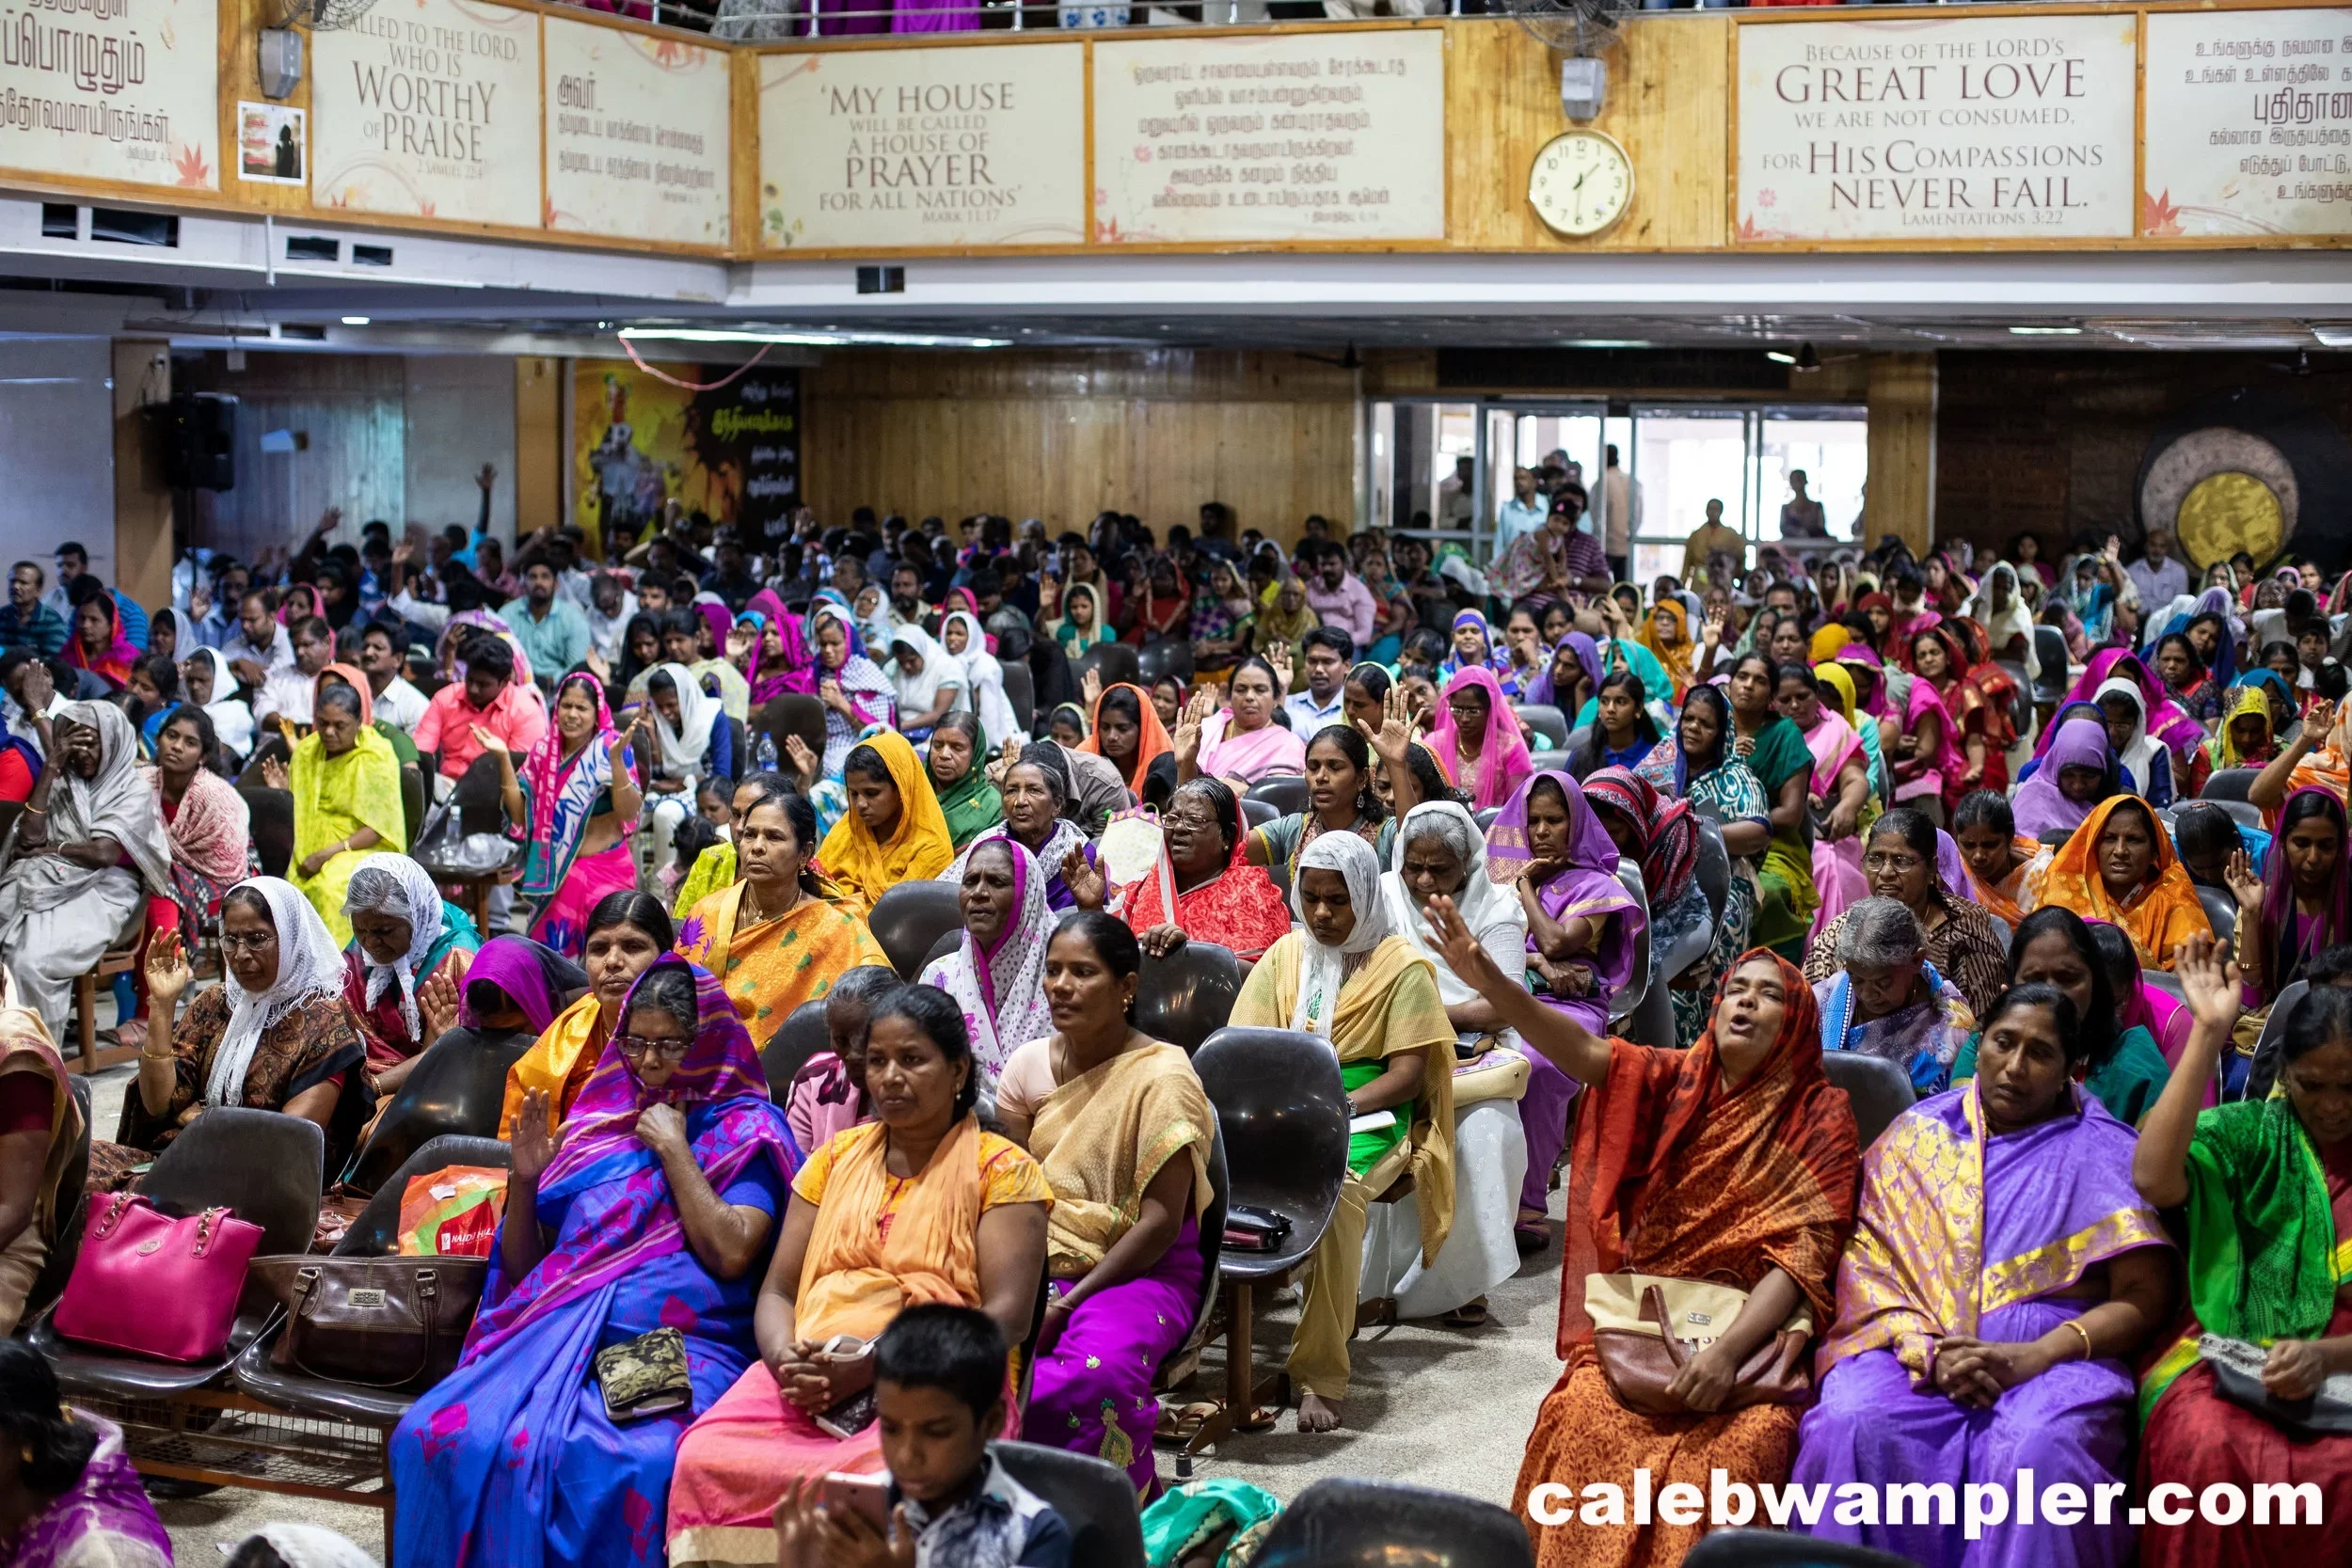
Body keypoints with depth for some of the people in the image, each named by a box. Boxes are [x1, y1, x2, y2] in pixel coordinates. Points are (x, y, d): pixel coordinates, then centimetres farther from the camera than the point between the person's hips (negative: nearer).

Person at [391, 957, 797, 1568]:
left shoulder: (745, 1130, 10)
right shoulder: (597, 1124, 22)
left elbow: (730, 1254, -7)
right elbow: (521, 1267, 22)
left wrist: (672, 1148, -1)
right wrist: (524, 1178, 5)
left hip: (676, 1345, -4)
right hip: (557, 1333, 4)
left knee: (630, 1466, -39)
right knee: (438, 1436, -27)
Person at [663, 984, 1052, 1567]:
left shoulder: (1002, 1169, 6)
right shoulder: (835, 1158, 22)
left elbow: (1006, 1318, -5)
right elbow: (777, 1291, 18)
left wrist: (876, 1363, -16)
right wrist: (786, 1360, -7)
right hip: (810, 1377, 4)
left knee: (880, 1478, -38)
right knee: (704, 1459, -28)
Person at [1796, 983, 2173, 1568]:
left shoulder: (2104, 1153, 9)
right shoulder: (1917, 1135, 16)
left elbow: (2143, 1295, 1)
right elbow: (1868, 1259, 7)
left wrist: (2035, 1357, -14)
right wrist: (1927, 1350, -12)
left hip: (2052, 1356, -2)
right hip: (1915, 1348, 2)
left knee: (2041, 1451, -37)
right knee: (1847, 1431, -31)